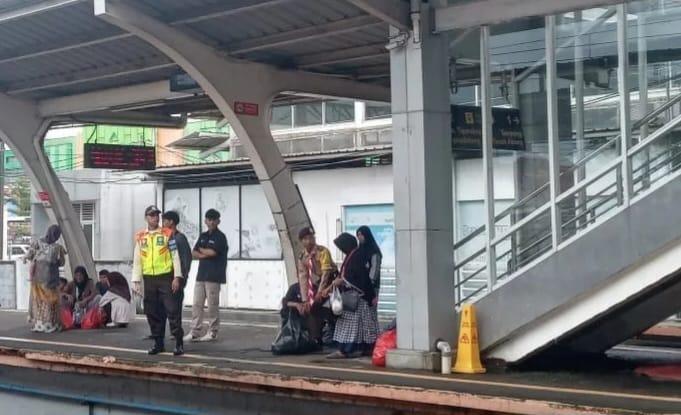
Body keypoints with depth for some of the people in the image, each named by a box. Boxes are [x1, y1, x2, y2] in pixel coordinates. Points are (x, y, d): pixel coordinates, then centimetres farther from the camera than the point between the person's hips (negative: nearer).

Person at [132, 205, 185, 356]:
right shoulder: (140, 237, 8)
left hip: (166, 278, -3)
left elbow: (175, 256, -2)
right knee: (152, 312, 7)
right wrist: (136, 281, 5)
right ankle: (158, 343, 17)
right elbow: (137, 260, 11)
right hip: (149, 279, 4)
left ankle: (179, 343, -4)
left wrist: (177, 277, -9)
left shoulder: (167, 234, 0)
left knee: (172, 310, -8)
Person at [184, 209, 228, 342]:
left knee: (212, 305, -2)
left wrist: (201, 250, 3)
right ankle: (195, 332, 7)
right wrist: (205, 255, -7)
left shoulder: (220, 237, -4)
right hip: (201, 275, 7)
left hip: (214, 276, -6)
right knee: (197, 304, 4)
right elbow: (194, 253, 11)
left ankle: (212, 332, 6)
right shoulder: (203, 236, 16)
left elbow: (212, 252, -15)